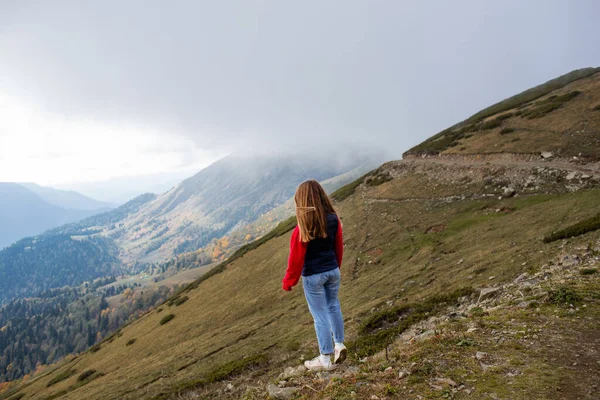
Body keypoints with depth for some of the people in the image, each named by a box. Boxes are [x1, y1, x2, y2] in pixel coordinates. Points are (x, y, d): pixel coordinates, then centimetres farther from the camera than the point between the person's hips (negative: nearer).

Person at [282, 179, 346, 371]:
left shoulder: (302, 230, -23)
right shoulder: (334, 220, -8)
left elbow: (296, 258, -14)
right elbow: (339, 247, 6)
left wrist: (289, 282, 0)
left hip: (313, 276, -5)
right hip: (333, 271, 5)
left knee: (320, 315, 7)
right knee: (333, 306, 24)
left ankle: (325, 358, 19)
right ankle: (339, 344, 30)